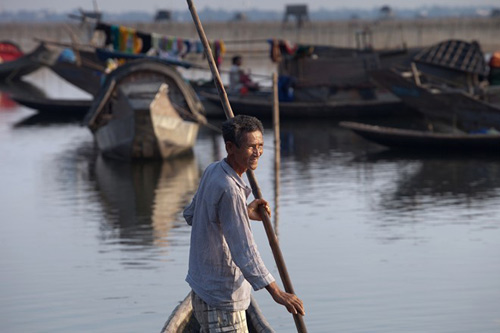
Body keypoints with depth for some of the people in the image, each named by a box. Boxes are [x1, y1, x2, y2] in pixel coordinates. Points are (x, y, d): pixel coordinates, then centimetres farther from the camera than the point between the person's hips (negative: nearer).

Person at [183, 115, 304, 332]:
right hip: (221, 297, -11)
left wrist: (244, 214, 14)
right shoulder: (228, 190, -25)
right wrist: (276, 292, -33)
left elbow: (191, 215, 18)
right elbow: (243, 249, -30)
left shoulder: (212, 171, 4)